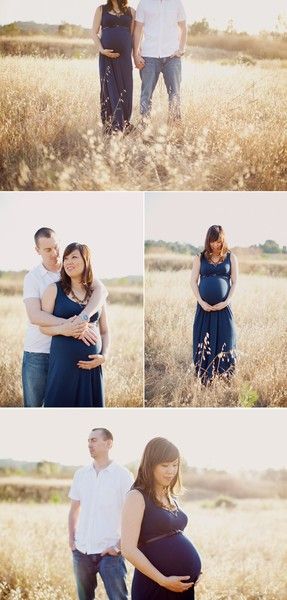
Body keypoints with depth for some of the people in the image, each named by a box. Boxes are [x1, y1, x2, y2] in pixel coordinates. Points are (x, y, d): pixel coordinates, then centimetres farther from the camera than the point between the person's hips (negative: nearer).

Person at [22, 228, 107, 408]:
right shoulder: (32, 277, -3)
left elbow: (102, 290, -15)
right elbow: (34, 316, -18)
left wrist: (83, 317, -33)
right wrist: (69, 325, -31)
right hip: (38, 352, -1)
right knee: (33, 404, 7)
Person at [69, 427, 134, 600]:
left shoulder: (123, 475, -5)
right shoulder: (81, 474, 8)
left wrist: (119, 545, -11)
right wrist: (71, 540, 8)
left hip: (109, 551, -4)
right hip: (82, 551, 5)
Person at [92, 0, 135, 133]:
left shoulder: (131, 12, 10)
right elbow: (94, 33, 5)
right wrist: (101, 50, -9)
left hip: (125, 57, 1)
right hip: (107, 56, -1)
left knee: (125, 89, 1)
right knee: (109, 89, -2)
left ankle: (124, 124, 9)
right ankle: (112, 125, -1)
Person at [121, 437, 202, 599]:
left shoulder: (170, 498, 14)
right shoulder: (137, 497, -9)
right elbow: (129, 549, -15)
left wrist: (193, 571, 8)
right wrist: (163, 581, -15)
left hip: (184, 584, 7)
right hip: (155, 586, -7)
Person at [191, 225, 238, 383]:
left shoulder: (231, 258, 5)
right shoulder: (200, 258, 6)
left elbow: (235, 282, 3)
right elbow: (193, 281, 4)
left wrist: (226, 302, -9)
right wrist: (201, 302, -8)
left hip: (223, 307, -1)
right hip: (204, 307, 1)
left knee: (224, 342, -2)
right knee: (203, 344, 1)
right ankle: (204, 380, 6)